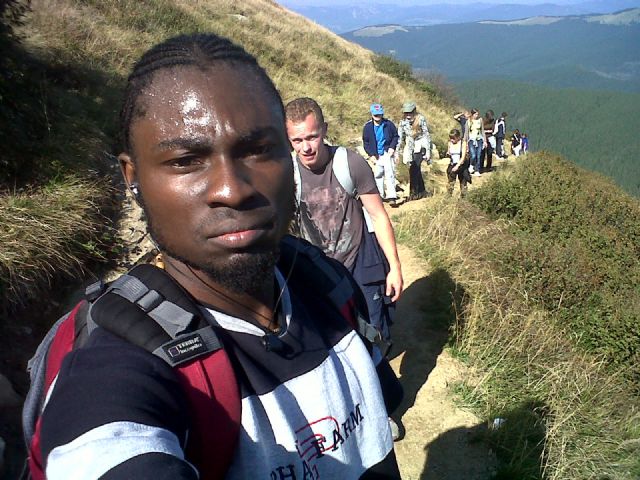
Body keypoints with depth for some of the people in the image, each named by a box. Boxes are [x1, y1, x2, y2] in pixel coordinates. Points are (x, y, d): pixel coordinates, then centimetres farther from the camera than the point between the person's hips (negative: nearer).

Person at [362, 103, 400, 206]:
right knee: (378, 175, 10)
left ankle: (392, 197, -16)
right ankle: (381, 196, 24)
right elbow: (365, 142, 5)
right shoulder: (367, 127, -2)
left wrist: (392, 147, -7)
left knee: (390, 173, -11)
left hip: (387, 153, -2)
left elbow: (395, 136, 8)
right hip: (376, 155, 2)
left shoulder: (389, 124, -4)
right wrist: (371, 154, -4)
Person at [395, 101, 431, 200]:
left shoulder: (421, 119, -8)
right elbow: (399, 138, 6)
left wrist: (428, 151, -10)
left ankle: (414, 193, -9)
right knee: (416, 170, 7)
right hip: (411, 148, 5)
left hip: (420, 147, -5)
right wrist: (397, 152, 2)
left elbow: (426, 135, -7)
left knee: (414, 169, -16)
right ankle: (422, 191, 21)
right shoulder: (403, 122, 2)